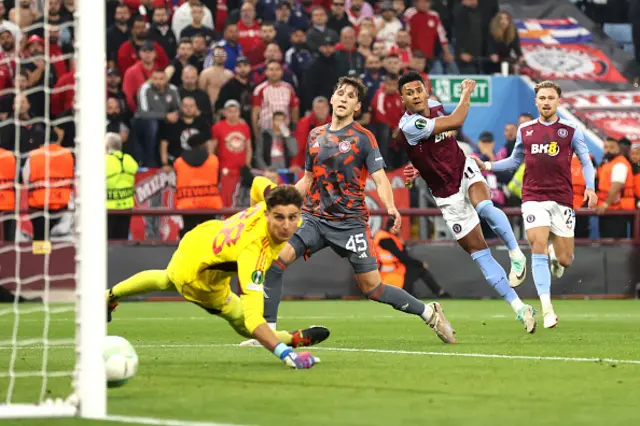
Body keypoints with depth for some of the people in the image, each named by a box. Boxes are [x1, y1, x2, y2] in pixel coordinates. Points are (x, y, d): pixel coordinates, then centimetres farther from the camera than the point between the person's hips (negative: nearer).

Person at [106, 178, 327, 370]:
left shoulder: (272, 201, -33)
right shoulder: (254, 252, -51)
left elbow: (259, 183, -6)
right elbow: (253, 318, -58)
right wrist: (284, 354, -66)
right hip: (200, 279, -8)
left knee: (167, 280, 39)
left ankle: (112, 294, 65)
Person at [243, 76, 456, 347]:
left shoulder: (363, 138, -3)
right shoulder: (315, 136, 13)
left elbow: (380, 179, -9)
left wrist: (390, 206, -28)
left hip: (350, 221, -4)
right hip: (314, 217, 4)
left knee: (372, 288, -3)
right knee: (275, 260, -17)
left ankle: (429, 313, 17)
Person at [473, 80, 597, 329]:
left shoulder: (571, 130, 3)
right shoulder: (525, 130, 10)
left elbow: (585, 161, 6)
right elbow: (515, 161, 22)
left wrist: (590, 187, -11)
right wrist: (487, 166, 10)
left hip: (562, 200, 0)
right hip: (534, 198, 1)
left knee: (564, 260, -1)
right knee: (538, 249, -15)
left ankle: (555, 257, 39)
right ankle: (547, 309, -15)